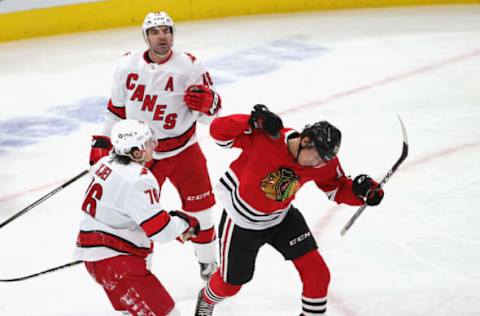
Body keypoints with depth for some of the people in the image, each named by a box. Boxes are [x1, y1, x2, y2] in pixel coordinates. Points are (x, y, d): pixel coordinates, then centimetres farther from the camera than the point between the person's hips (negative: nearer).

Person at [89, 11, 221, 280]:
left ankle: (208, 261, 28)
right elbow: (117, 107, 10)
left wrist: (206, 102, -29)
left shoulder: (190, 66, -10)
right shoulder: (128, 66, -4)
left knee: (200, 210, 6)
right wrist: (103, 142, 8)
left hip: (184, 150, -1)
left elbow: (210, 113, -7)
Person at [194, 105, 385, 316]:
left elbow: (337, 189, -4)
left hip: (281, 218, 4)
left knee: (317, 273, -7)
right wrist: (253, 122, -48)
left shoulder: (323, 162, -18)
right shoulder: (265, 137, -34)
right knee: (230, 284, 16)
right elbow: (219, 132, -32)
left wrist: (360, 190, -25)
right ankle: (207, 299, 52)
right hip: (241, 220, -4)